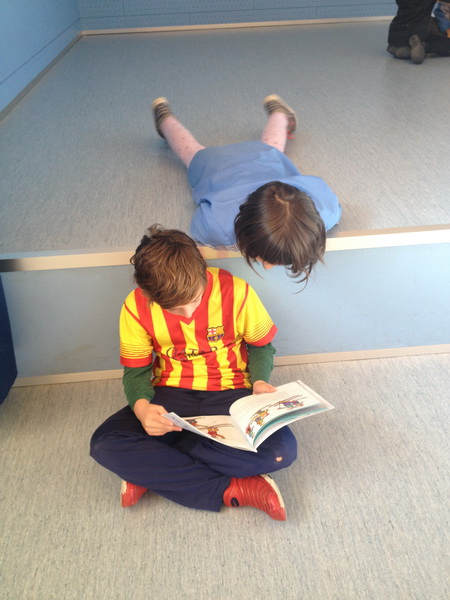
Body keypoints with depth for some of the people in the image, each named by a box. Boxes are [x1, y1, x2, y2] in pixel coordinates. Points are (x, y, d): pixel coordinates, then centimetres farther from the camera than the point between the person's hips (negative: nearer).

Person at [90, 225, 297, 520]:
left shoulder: (236, 291, -15)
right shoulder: (136, 307, -11)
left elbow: (260, 344, 3)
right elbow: (136, 371, -2)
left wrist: (260, 381, -17)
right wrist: (141, 407, -24)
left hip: (229, 394, 0)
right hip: (171, 396, 1)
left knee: (282, 449, -30)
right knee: (104, 444, -26)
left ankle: (149, 468, -18)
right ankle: (232, 490, -24)